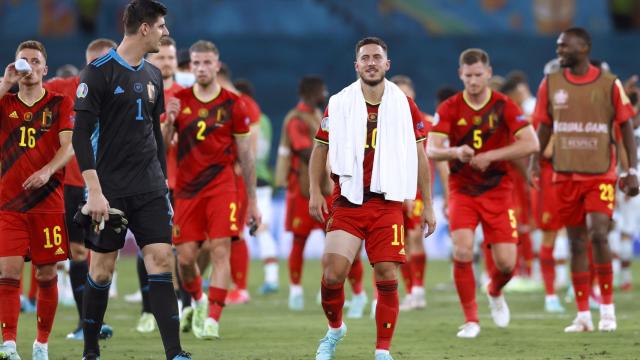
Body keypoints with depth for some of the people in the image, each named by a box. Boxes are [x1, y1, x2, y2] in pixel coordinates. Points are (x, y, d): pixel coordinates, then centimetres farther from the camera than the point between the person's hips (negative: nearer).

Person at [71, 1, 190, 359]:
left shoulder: (152, 75, 12)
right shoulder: (99, 72, -9)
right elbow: (81, 134, -12)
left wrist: (163, 183, 18)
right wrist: (94, 192, -18)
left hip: (150, 188, 5)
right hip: (110, 189, -5)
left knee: (161, 259, -6)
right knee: (102, 268, 1)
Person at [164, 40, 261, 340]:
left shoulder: (232, 104, 2)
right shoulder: (179, 101, 7)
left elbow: (245, 154, 7)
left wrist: (253, 201, 7)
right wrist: (168, 121, -17)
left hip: (221, 185, -2)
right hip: (187, 188, 2)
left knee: (220, 250, -13)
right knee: (185, 257, 0)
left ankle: (212, 320, -15)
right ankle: (198, 301, 29)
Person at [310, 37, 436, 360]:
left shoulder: (404, 106, 3)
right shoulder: (338, 104, 3)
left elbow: (420, 157, 9)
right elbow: (320, 149, 12)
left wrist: (428, 205, 7)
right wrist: (315, 192, 1)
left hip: (387, 203, 0)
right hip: (347, 201, 0)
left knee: (386, 277, -6)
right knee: (333, 272, -10)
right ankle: (334, 328, 18)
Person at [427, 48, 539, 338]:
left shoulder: (504, 106, -5)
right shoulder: (449, 108, -3)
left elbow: (531, 143, -14)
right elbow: (431, 150, -11)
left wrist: (490, 156, -23)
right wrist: (456, 152, -33)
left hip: (498, 190, 0)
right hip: (462, 191, 0)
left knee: (506, 263, -6)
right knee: (462, 251, -21)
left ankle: (495, 292, 32)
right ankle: (471, 319, -5)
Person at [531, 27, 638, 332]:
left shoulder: (609, 84, -3)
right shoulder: (551, 84, 5)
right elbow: (545, 127, 12)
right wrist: (534, 162, 2)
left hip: (601, 175, -3)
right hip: (566, 175, 3)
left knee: (598, 234, -17)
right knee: (576, 243, 4)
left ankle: (608, 309, -5)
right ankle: (583, 316, 9)